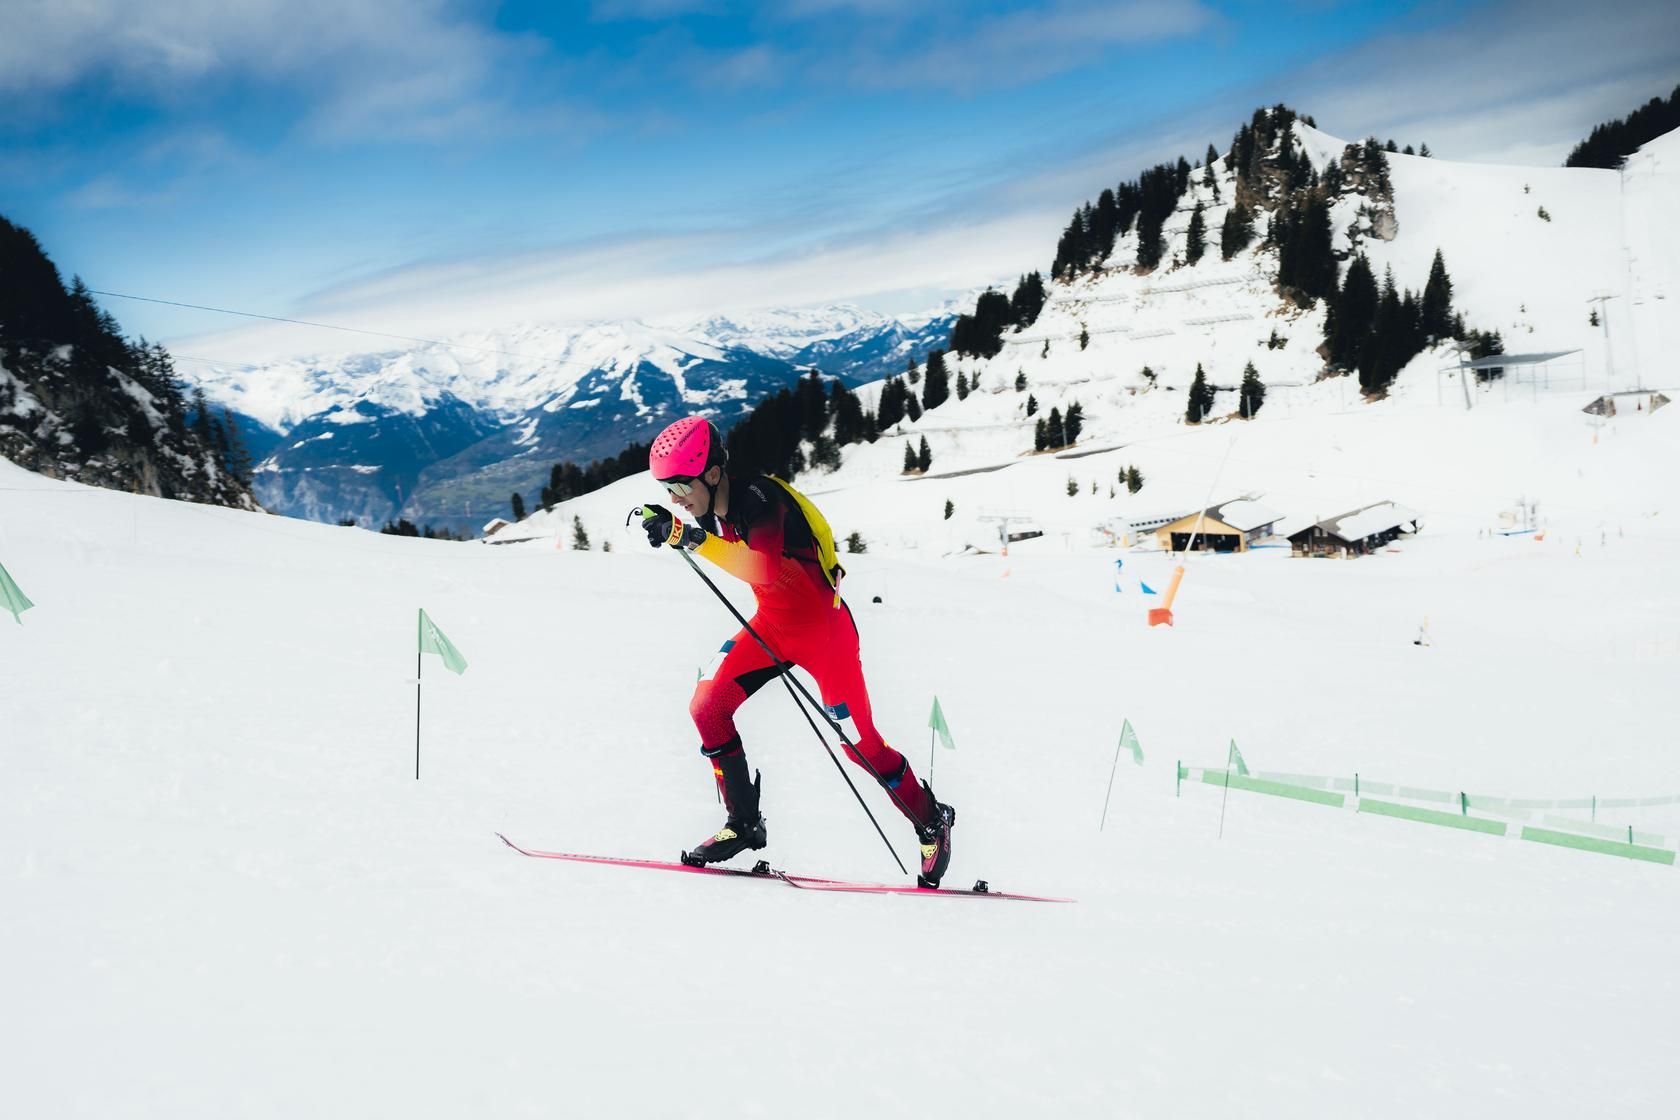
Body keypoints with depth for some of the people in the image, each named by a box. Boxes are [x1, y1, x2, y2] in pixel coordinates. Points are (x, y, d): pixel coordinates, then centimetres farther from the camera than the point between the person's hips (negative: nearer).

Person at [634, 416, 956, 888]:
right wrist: (666, 526, 9)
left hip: (824, 628, -7)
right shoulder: (714, 507, -5)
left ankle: (933, 822, 23)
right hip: (772, 623, 7)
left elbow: (763, 567, -47)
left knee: (860, 743, -1)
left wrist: (696, 540, -48)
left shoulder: (760, 499, -29)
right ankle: (745, 824, 5)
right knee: (708, 706, -8)